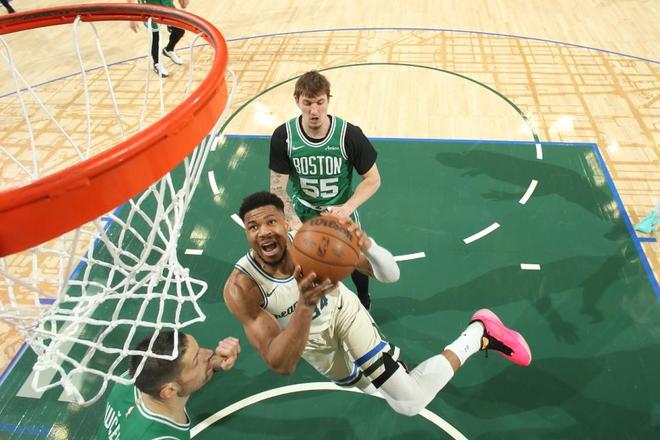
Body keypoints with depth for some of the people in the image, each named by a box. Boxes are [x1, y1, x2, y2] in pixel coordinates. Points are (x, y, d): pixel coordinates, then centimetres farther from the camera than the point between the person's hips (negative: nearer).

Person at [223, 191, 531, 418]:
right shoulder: (240, 288, -33)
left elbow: (390, 275, -31)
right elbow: (281, 365, -39)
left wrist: (366, 244, -53)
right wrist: (305, 305, -56)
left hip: (343, 309, -1)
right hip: (305, 338, 2)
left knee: (410, 402, -10)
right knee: (361, 384, 24)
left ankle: (479, 332, 7)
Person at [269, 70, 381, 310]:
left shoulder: (349, 134, -24)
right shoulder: (283, 136, -21)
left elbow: (373, 179, -14)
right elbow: (278, 188, -17)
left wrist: (346, 209, -29)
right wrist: (297, 226, -31)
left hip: (341, 215, 0)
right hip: (302, 216, 1)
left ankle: (364, 301, 55)